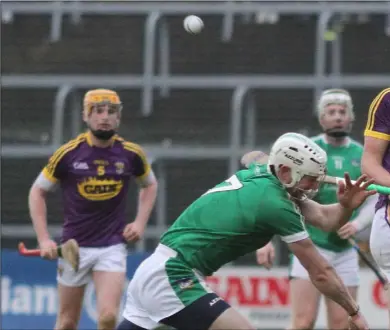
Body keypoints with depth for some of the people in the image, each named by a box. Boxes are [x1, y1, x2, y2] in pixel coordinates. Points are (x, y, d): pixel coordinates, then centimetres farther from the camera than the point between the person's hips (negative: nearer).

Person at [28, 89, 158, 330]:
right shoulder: (68, 153, -6)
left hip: (112, 247, 0)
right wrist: (44, 239, -5)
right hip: (74, 246, 0)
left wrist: (140, 223, 5)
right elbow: (37, 192, 3)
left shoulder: (131, 154, -2)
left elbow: (150, 184, 18)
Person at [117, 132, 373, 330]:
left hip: (153, 272, 10)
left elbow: (324, 217, 10)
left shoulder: (259, 174, 7)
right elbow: (320, 273, -8)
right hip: (173, 277, -10)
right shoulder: (276, 205, -17)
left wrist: (346, 206, -10)